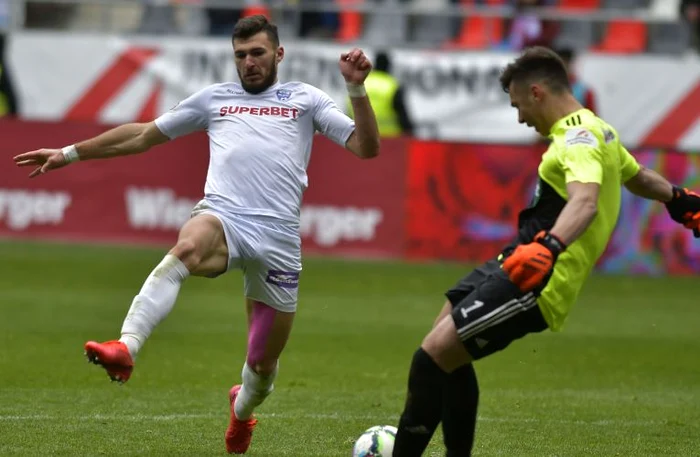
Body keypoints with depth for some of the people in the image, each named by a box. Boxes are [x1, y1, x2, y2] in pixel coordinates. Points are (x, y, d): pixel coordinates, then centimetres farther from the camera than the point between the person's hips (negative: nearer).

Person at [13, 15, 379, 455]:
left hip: (278, 237, 0)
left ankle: (243, 409, 44)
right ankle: (124, 348, -58)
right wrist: (69, 153, 31)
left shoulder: (305, 99, 18)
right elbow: (141, 136, 31)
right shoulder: (214, 98, 24)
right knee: (186, 248, -39)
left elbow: (367, 147, 10)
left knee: (264, 362, 7)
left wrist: (357, 89, -4)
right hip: (222, 217, 0)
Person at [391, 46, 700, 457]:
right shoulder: (597, 130, 14)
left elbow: (585, 200, -38)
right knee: (448, 349, 21)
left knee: (433, 355, -18)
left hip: (537, 284, -11)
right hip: (518, 266, 11)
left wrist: (550, 247, -55)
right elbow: (637, 175, 33)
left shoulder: (578, 140, -18)